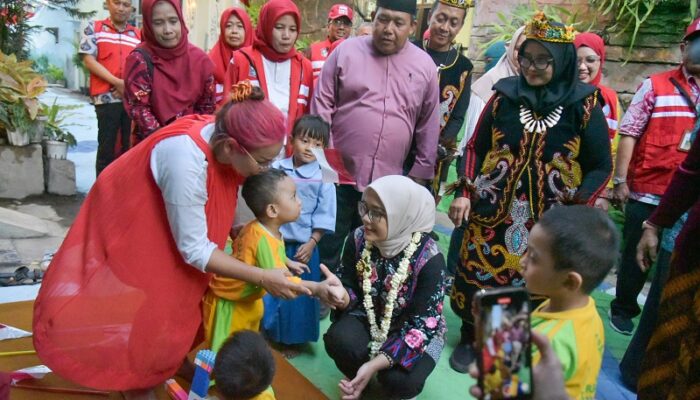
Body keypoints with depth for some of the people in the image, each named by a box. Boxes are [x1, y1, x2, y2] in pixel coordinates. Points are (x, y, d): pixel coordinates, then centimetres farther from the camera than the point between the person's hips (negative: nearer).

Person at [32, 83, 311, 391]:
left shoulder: (224, 138, -20)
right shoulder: (187, 161, -42)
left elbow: (219, 207, -4)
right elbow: (194, 249, -34)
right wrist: (262, 278, -33)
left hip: (162, 224, 7)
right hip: (125, 225, -6)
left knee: (173, 304, 12)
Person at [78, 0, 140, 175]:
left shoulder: (138, 35, 14)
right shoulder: (94, 28, 7)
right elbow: (88, 60, -2)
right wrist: (117, 82, -12)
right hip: (107, 97, -2)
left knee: (131, 146, 5)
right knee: (107, 147, 1)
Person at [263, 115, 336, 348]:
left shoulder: (323, 178, -7)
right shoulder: (276, 169, -4)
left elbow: (323, 217, -6)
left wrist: (311, 243, -13)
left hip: (302, 246, -2)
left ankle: (291, 339, 32)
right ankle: (266, 332, 37)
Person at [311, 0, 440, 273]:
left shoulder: (425, 66, 3)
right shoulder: (346, 52, -1)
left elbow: (429, 125, 8)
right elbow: (322, 106, 0)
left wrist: (420, 172, 7)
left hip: (388, 181, 2)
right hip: (338, 173, -1)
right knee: (327, 247, 10)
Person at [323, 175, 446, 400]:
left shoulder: (428, 258, -27)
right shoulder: (358, 239, -16)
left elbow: (422, 325, -26)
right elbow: (350, 292, -5)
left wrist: (375, 364, -37)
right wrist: (342, 297, -33)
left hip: (417, 330, -2)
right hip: (369, 317, 3)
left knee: (399, 380, -30)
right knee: (338, 340, -29)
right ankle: (355, 377, 7)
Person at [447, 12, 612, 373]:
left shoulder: (584, 106, -4)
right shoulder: (504, 96, 0)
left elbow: (601, 167, 1)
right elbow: (475, 149, 9)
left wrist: (578, 204, -14)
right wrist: (465, 192, -1)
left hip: (548, 221, -1)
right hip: (491, 212, 1)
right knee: (477, 276, 7)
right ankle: (470, 339, 32)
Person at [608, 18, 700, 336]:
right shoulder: (655, 86, -2)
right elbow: (628, 133, -5)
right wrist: (620, 181, -11)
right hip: (647, 192, -3)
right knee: (635, 255, 9)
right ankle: (623, 308, 29)